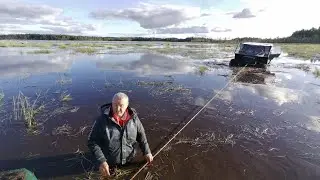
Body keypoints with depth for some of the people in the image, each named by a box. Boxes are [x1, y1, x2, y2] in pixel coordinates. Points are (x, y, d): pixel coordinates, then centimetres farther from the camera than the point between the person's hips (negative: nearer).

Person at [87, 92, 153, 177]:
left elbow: (141, 135, -2)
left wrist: (147, 152, -6)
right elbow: (92, 142, -19)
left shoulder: (133, 117, -15)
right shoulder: (102, 119, -23)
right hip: (109, 164, -2)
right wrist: (101, 161, -27)